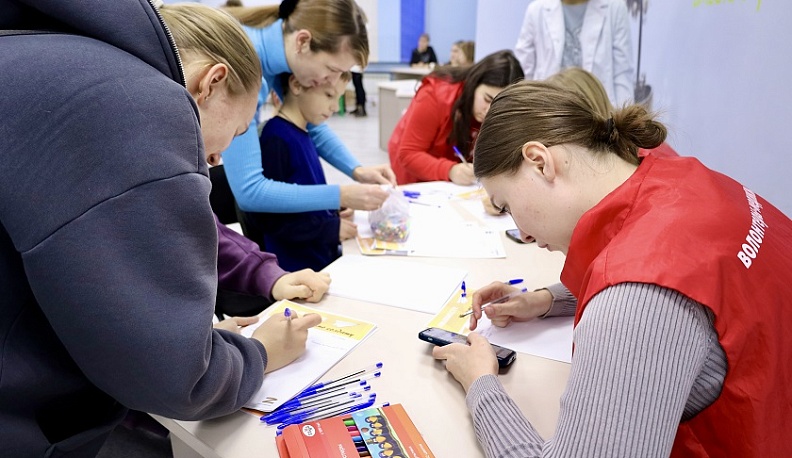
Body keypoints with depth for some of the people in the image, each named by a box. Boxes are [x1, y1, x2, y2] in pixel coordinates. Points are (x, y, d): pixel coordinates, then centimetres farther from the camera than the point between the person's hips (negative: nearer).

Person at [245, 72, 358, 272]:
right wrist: (330, 228, -15)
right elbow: (265, 217, -20)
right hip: (295, 268, -8)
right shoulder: (276, 140, -18)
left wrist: (334, 216, 1)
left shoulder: (302, 135, 9)